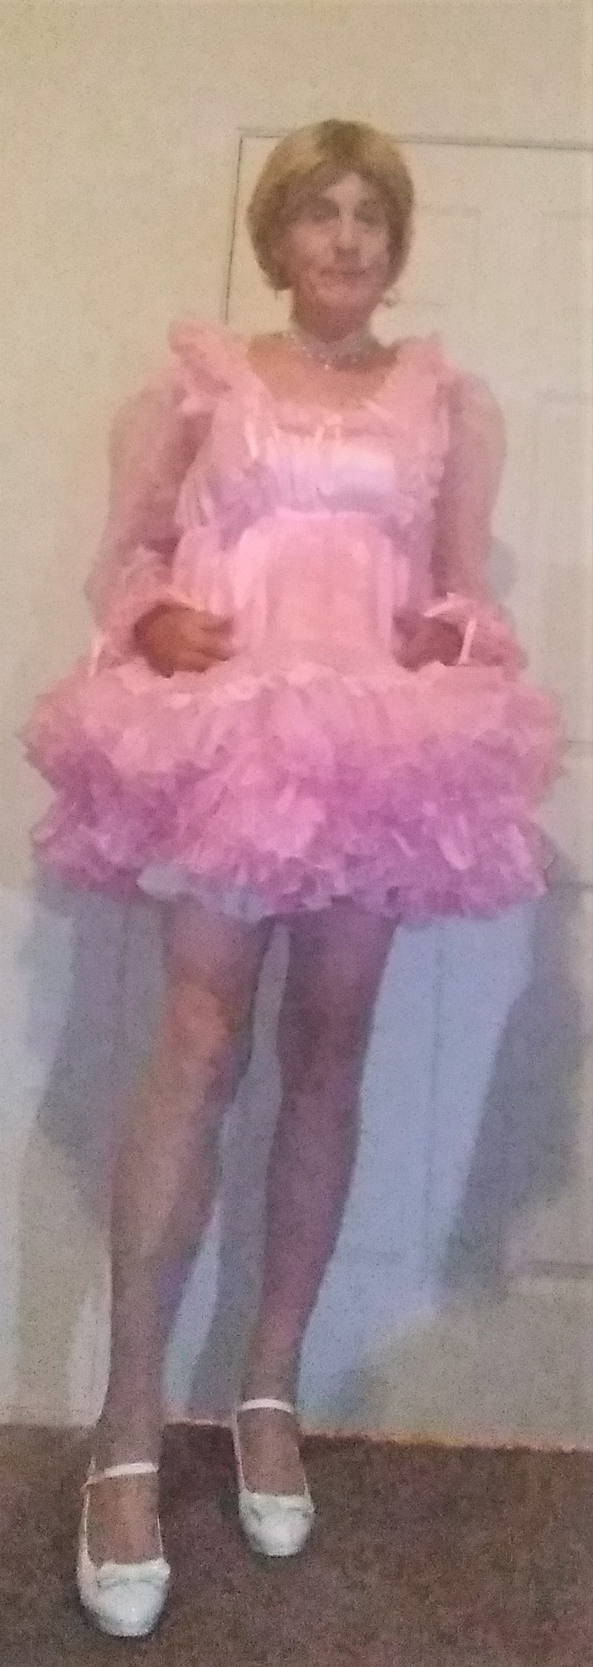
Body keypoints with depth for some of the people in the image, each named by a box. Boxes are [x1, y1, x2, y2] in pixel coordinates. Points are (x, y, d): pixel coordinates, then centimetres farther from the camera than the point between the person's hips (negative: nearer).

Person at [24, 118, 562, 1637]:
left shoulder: (450, 402, 16)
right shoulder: (199, 380, 12)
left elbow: (465, 592, 14)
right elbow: (126, 556, 10)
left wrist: (450, 638, -7)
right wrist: (153, 622, -11)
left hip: (379, 741, 2)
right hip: (223, 725, -2)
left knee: (328, 1051, 2)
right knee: (201, 1038, -14)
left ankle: (270, 1388, 14)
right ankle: (128, 1429, -9)